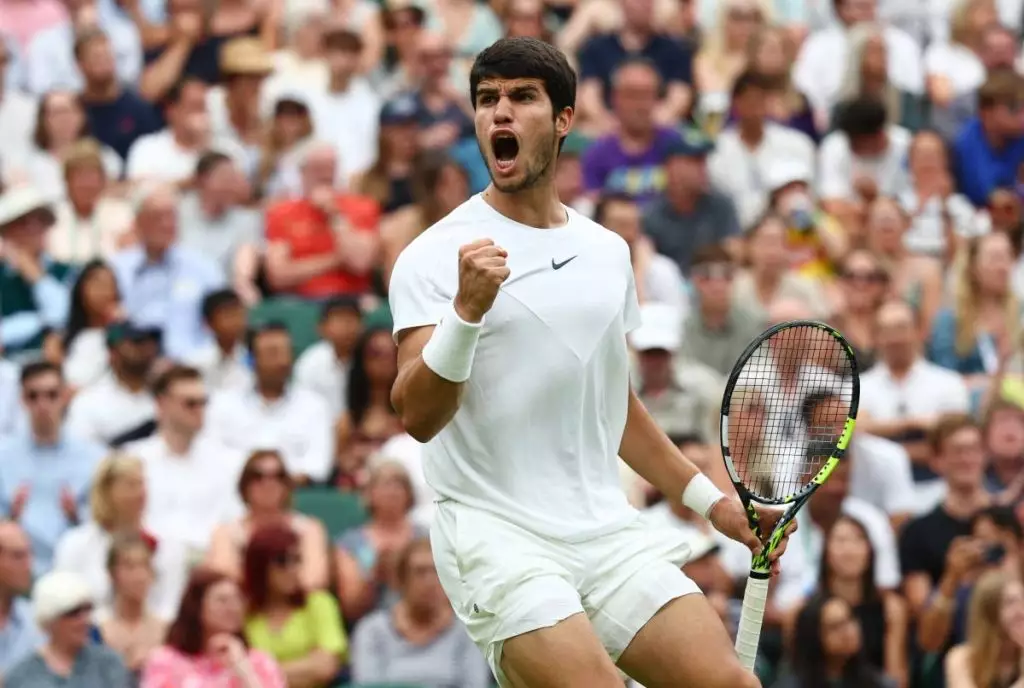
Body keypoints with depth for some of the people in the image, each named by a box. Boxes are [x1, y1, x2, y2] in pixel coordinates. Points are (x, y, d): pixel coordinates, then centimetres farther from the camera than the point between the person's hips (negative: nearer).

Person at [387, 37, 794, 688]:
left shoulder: (607, 251, 13)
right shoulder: (434, 256, -4)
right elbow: (418, 416, -16)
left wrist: (710, 499, 26)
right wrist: (466, 309, -30)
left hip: (608, 531, 5)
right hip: (496, 532, -5)